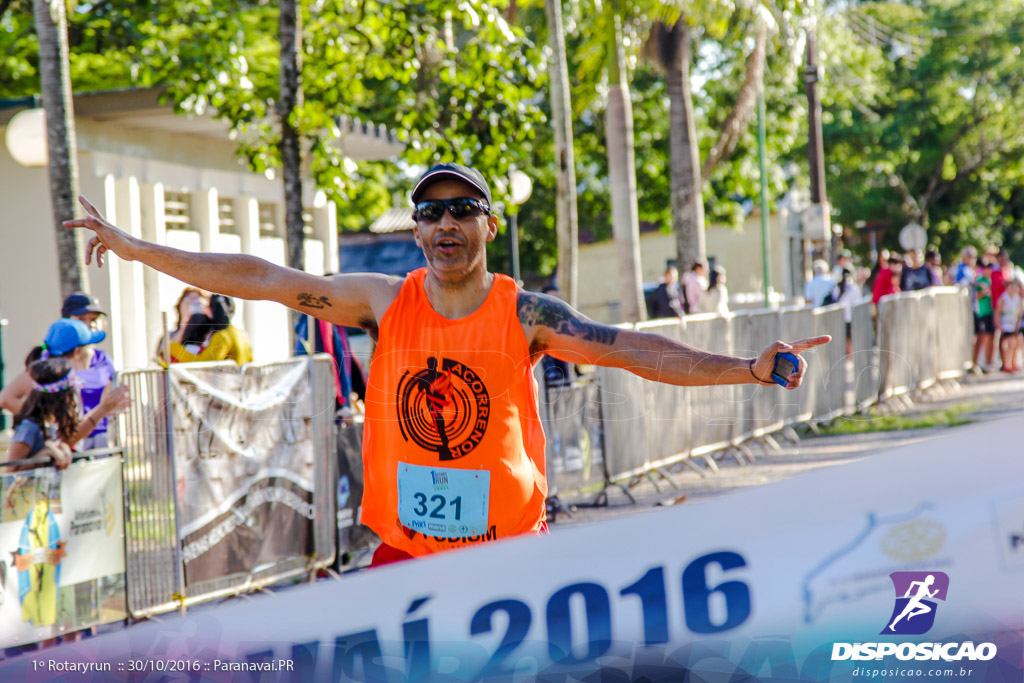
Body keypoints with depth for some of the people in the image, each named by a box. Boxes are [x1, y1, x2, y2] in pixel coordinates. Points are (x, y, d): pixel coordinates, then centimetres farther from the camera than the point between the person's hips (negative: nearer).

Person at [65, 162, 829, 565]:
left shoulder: (525, 314, -5)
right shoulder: (386, 301, 0)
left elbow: (634, 349, -12)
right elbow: (262, 279, 1)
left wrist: (746, 369, -24)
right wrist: (133, 247, 2)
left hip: (509, 546, -1)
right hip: (404, 551, 2)